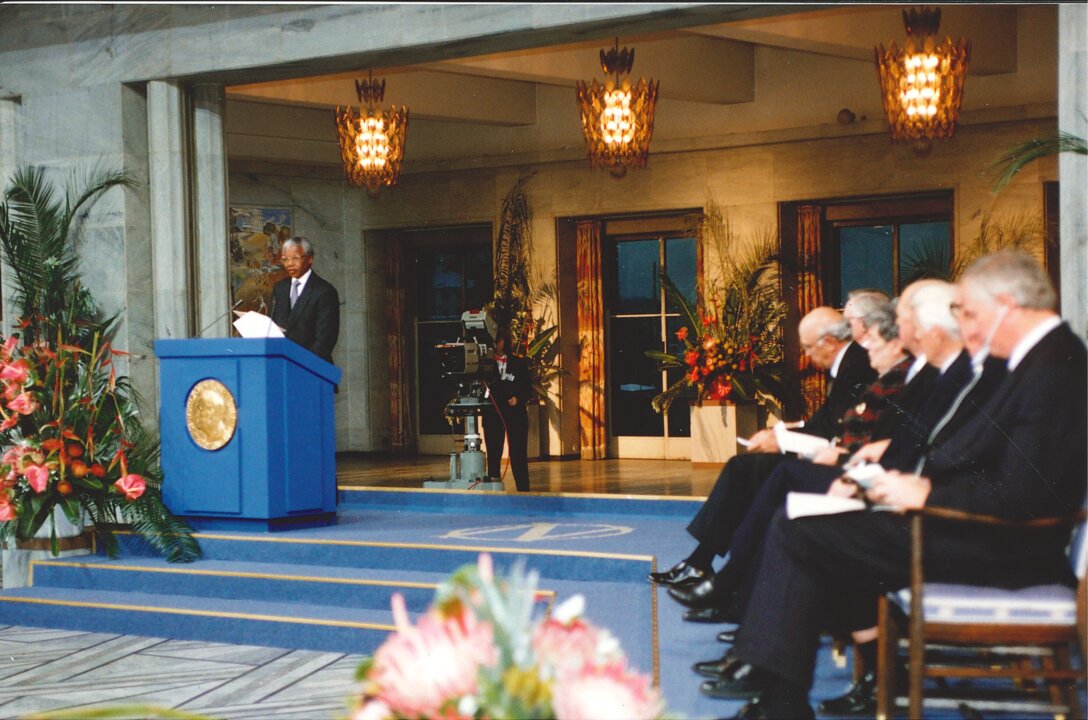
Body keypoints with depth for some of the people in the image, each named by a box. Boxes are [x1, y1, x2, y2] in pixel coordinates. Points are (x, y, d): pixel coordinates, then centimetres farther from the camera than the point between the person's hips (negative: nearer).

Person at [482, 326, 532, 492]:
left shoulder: (519, 363, 8)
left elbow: (528, 390, 6)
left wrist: (519, 399, -12)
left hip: (515, 414, 0)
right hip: (492, 415, 0)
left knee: (518, 455, 0)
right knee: (493, 455, 1)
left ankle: (523, 491, 3)